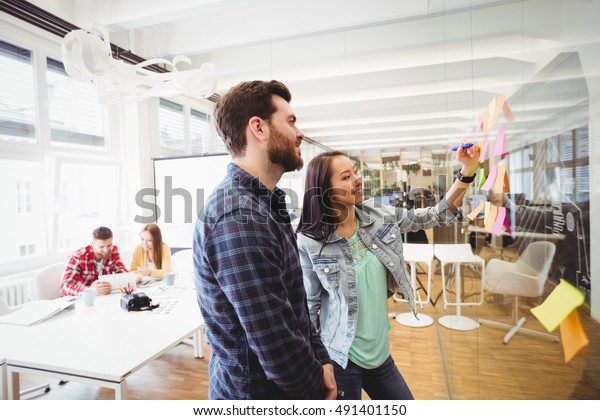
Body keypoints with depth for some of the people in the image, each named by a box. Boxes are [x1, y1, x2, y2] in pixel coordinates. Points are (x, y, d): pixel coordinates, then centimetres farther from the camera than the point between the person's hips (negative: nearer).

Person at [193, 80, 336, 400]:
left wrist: (321, 360, 1)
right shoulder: (240, 218, -30)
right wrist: (317, 388, -10)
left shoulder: (263, 205, 2)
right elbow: (278, 349, -28)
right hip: (258, 391, -8)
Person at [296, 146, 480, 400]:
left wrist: (467, 171, -9)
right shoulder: (310, 242, -18)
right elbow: (308, 306, -10)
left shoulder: (379, 216, -6)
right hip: (339, 359, -5)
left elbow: (438, 216, 1)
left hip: (380, 352, 5)